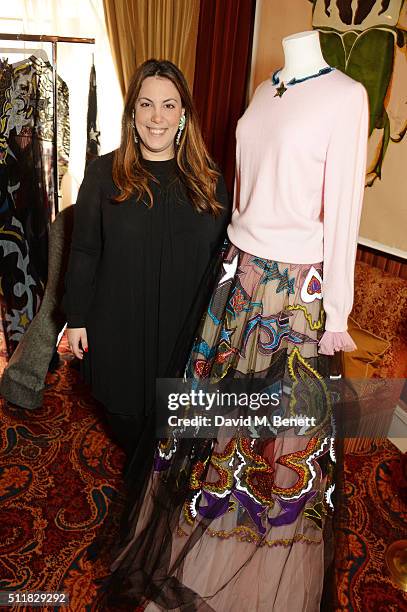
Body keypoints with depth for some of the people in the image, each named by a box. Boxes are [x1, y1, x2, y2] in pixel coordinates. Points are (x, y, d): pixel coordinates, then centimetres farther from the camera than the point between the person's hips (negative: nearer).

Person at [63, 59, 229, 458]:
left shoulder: (207, 177, -1)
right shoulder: (103, 174, -6)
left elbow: (220, 253, 4)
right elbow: (83, 252, -3)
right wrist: (76, 319, -3)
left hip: (186, 325, 2)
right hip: (120, 326, -1)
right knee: (126, 405, 18)